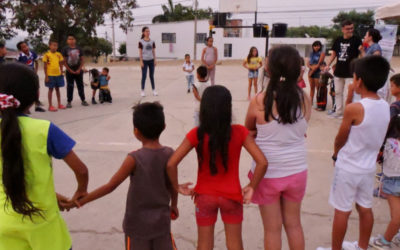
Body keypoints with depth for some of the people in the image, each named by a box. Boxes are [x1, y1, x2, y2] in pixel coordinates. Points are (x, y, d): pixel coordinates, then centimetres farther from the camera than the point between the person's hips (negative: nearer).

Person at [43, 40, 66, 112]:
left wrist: (61, 72, 1)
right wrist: (46, 76, -10)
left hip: (58, 74, 4)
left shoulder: (59, 54, 6)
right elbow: (45, 66, -6)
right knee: (50, 89, 3)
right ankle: (50, 106, 9)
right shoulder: (47, 54, -6)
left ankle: (59, 104, 22)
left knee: (57, 89, 13)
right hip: (50, 75, -4)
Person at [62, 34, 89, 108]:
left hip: (78, 71, 2)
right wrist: (70, 70, -10)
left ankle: (83, 100, 16)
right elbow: (64, 61, -4)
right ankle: (69, 102, 9)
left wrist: (79, 69, -6)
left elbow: (82, 60, 5)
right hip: (69, 71, -2)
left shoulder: (79, 49, 5)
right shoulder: (65, 49, -2)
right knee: (70, 87, 3)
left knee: (80, 86, 7)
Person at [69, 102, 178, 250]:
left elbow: (110, 186, -16)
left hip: (137, 224, -3)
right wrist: (174, 205, 21)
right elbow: (173, 186, 2)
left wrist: (80, 202, -6)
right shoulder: (169, 154, -9)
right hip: (162, 221, 4)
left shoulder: (134, 158, -20)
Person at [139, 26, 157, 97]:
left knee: (151, 76, 10)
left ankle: (154, 90, 16)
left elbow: (153, 51, 10)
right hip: (144, 60, -3)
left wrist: (155, 60, 5)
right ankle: (142, 91, 8)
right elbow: (140, 52, -4)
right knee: (144, 76, -1)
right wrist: (141, 61, -9)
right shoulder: (141, 42, -4)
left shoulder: (152, 42, 6)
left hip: (151, 60, 3)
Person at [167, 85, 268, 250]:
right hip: (232, 195, 0)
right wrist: (252, 187, -7)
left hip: (205, 196, 0)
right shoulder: (239, 133, -16)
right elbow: (262, 162, -20)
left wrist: (177, 186, -5)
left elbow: (171, 164, -20)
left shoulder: (196, 134, -17)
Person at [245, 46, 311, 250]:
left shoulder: (259, 101, -18)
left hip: (268, 173, -3)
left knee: (272, 229, 15)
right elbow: (299, 130, 5)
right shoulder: (304, 99, -9)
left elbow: (249, 130, 0)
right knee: (293, 224, 23)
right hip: (297, 171, 3)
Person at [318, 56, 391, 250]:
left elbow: (340, 139, -11)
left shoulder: (354, 109, -24)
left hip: (348, 168, -7)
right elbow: (376, 138, 7)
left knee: (342, 211, 7)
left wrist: (336, 154, 8)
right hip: (369, 167, 7)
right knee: (365, 209, 20)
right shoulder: (385, 107, -3)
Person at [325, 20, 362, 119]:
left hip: (350, 73, -5)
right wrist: (328, 65, 5)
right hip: (338, 72, 5)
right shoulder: (338, 41, 8)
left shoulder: (356, 40, -4)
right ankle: (339, 111, 24)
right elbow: (334, 54, 15)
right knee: (338, 92, 13)